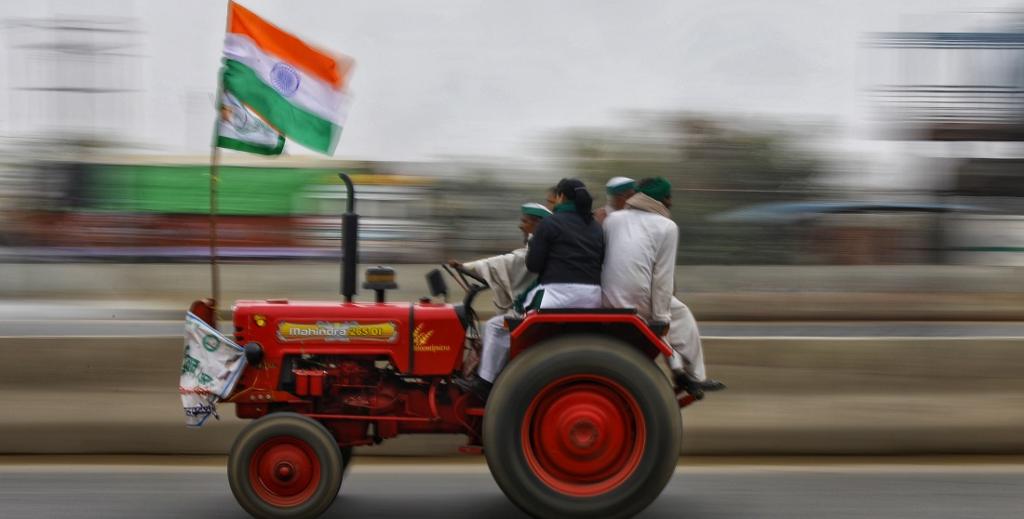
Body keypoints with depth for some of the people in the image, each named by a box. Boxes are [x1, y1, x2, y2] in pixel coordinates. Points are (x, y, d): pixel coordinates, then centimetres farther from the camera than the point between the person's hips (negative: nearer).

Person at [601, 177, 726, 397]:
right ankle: (695, 377, 24)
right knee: (681, 315, 21)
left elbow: (602, 257, 13)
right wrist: (661, 317, -3)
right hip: (638, 297, -5)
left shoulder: (613, 218, 14)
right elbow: (663, 277, -5)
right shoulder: (666, 227, 1)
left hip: (608, 298, 6)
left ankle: (677, 368, 19)